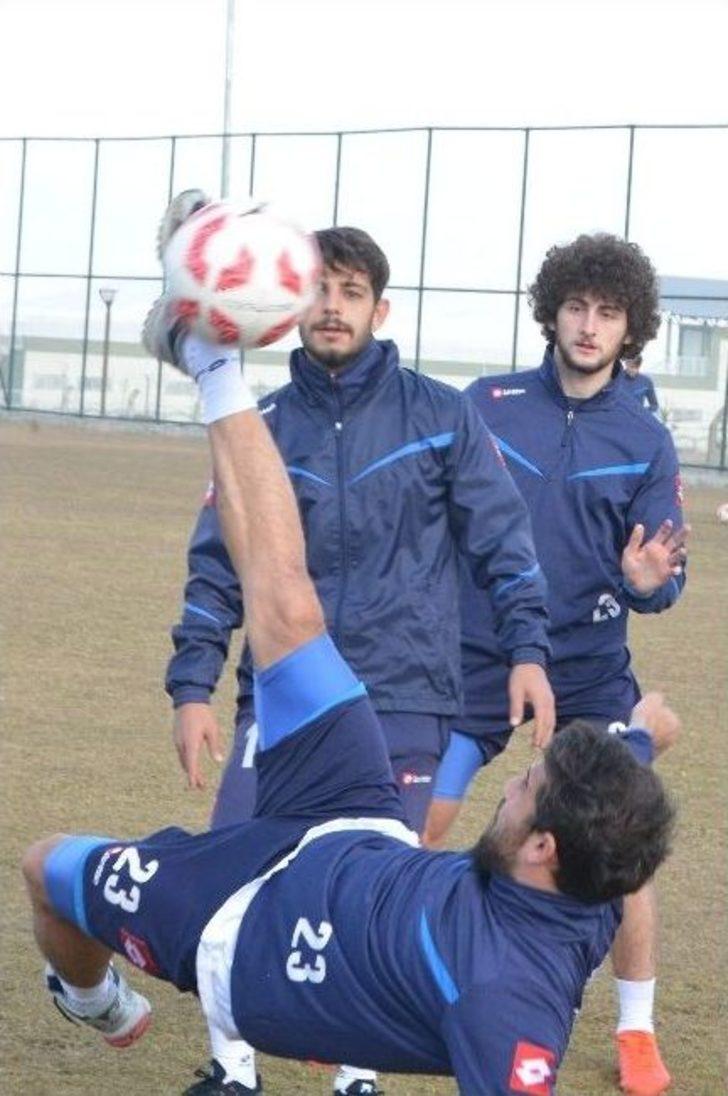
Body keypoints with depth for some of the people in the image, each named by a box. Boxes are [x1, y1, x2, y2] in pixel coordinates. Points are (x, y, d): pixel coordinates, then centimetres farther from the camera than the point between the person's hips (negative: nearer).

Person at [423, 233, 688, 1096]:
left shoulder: (646, 442, 0)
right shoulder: (488, 403, -2)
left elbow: (662, 574, -1)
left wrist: (648, 582, -24)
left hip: (588, 676, 0)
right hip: (473, 663, 0)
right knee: (412, 833, 1)